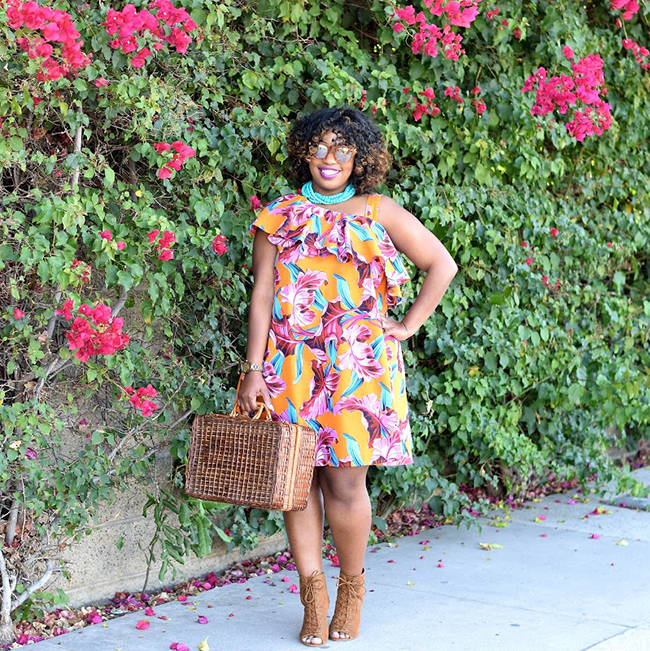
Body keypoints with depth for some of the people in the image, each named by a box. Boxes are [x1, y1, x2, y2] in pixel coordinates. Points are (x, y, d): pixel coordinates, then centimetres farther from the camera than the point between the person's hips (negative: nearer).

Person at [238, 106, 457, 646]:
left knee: (345, 483, -3)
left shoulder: (379, 212, 8)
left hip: (357, 368, -1)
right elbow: (262, 295, 4)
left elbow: (442, 265, 11)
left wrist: (410, 323, 4)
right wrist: (253, 370, -3)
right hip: (291, 370, 1)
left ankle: (352, 587, 17)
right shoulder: (280, 216, 9)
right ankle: (313, 592, 11)